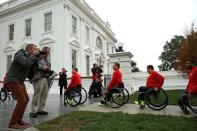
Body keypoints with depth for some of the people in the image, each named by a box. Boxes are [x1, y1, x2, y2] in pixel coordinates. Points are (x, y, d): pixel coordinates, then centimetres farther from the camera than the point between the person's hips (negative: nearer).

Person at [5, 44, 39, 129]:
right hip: (13, 80, -9)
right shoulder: (20, 55, -17)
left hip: (19, 81, 9)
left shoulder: (28, 56, 9)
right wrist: (34, 55, -22)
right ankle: (13, 123, -2)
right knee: (22, 100, -13)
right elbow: (27, 64, -35)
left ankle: (19, 120, 17)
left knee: (26, 99, 7)